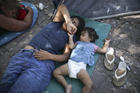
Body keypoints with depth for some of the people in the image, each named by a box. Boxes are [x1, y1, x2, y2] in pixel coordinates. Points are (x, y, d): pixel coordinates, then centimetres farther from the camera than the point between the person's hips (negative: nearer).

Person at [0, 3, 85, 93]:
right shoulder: (56, 22, 20)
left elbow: (65, 56, 4)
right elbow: (62, 7, 5)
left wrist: (49, 56, -13)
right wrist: (68, 22, -13)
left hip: (44, 63, -2)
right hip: (25, 54, 3)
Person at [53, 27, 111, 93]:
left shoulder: (92, 46, 23)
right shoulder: (78, 42, 28)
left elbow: (103, 50, 26)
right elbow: (71, 46, 10)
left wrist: (106, 43, 32)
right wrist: (71, 37, 15)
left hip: (80, 66, -2)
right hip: (71, 63, 3)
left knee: (89, 84, -23)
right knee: (56, 72, -12)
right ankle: (67, 86, -5)